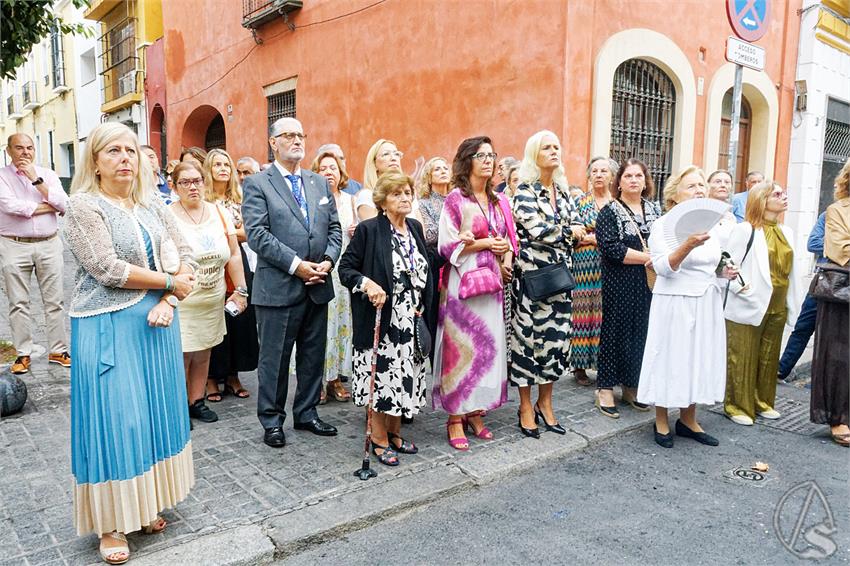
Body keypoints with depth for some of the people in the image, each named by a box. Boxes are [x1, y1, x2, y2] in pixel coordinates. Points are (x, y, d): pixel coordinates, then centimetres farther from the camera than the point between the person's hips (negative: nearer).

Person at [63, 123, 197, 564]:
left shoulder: (153, 206, 9)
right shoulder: (85, 207, -7)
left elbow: (184, 256, 6)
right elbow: (108, 269, -17)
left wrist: (168, 302, -10)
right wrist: (170, 282, -11)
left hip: (156, 323, 6)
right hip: (109, 328, -5)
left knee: (153, 413, 12)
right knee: (113, 419, 1)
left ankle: (146, 504, 28)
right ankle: (110, 522, 17)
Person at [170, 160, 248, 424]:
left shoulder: (220, 213, 5)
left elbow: (234, 255, 8)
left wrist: (240, 289, 5)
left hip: (213, 300, 4)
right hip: (181, 301, -4)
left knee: (203, 353, 13)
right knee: (181, 355, 0)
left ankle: (197, 401, 28)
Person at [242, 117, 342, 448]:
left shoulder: (320, 183, 14)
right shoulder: (257, 184, -3)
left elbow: (334, 229, 12)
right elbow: (257, 234, -13)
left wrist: (328, 261, -6)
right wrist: (296, 265, -17)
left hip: (318, 286, 5)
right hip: (278, 287, -5)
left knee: (313, 356, 14)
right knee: (275, 359, 6)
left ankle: (306, 414, 29)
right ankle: (272, 421, 21)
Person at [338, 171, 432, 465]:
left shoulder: (415, 227, 9)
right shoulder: (368, 229, -10)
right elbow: (345, 267, -8)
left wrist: (423, 309, 10)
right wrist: (366, 283, -26)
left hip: (411, 322, 6)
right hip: (381, 319, -6)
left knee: (404, 377, 12)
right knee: (381, 377, 2)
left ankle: (395, 432, 29)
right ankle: (379, 439, 18)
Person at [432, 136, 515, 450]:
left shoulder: (499, 200, 14)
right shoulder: (455, 199, -4)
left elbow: (509, 239, 18)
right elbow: (447, 245, -9)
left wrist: (506, 260, -1)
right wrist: (486, 244, -12)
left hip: (491, 282, 6)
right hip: (463, 283, -6)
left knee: (488, 345, 7)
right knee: (461, 347, -4)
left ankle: (475, 412, 19)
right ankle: (455, 418, 6)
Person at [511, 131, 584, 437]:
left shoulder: (563, 190, 14)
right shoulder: (525, 191, -5)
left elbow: (577, 224, 7)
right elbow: (537, 229, -17)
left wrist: (552, 233, -9)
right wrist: (568, 231, -3)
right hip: (532, 274, -6)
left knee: (557, 336, 8)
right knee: (530, 335, 0)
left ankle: (545, 402, 22)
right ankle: (526, 407, 13)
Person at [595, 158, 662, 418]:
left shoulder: (654, 209, 13)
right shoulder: (609, 212, -4)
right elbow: (610, 248, -17)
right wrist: (648, 257, -15)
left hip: (649, 282, 5)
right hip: (620, 285, -5)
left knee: (642, 331, 8)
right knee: (615, 331, 0)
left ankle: (631, 386, 22)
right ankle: (605, 389, 10)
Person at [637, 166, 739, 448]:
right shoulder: (663, 224, -9)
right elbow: (663, 267, -19)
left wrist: (724, 271, 4)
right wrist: (688, 245, -33)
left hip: (707, 302, 7)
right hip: (674, 303, -6)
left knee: (700, 358, 11)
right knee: (671, 356, 1)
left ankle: (688, 420, 26)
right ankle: (661, 423, 16)